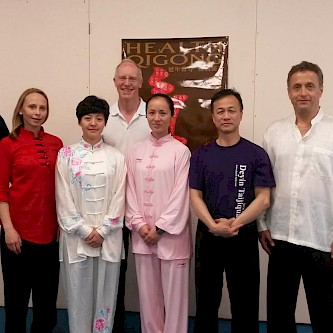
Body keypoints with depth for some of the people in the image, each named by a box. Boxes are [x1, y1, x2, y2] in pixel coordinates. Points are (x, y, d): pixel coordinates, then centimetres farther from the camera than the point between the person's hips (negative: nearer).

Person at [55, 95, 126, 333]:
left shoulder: (116, 157, 4)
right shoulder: (66, 155, 2)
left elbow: (119, 198, -1)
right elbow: (64, 199, -2)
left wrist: (101, 231, -9)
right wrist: (85, 231, -8)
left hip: (108, 237, 1)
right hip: (76, 237, 0)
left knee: (105, 293, 8)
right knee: (78, 293, 7)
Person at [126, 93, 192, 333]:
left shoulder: (180, 151, -5)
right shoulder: (136, 151, 8)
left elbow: (180, 194, -9)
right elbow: (131, 191, 6)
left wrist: (160, 227, -12)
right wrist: (139, 224, -6)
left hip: (170, 233, -4)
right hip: (142, 234, 4)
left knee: (174, 294, 5)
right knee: (147, 294, 14)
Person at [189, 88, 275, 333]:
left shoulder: (256, 154, -2)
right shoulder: (201, 155, 4)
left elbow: (263, 199, -6)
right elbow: (195, 196, 0)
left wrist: (235, 224, -18)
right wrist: (213, 225, -17)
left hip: (244, 236, -1)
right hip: (207, 235, 2)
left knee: (245, 302, 8)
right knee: (206, 301, 13)